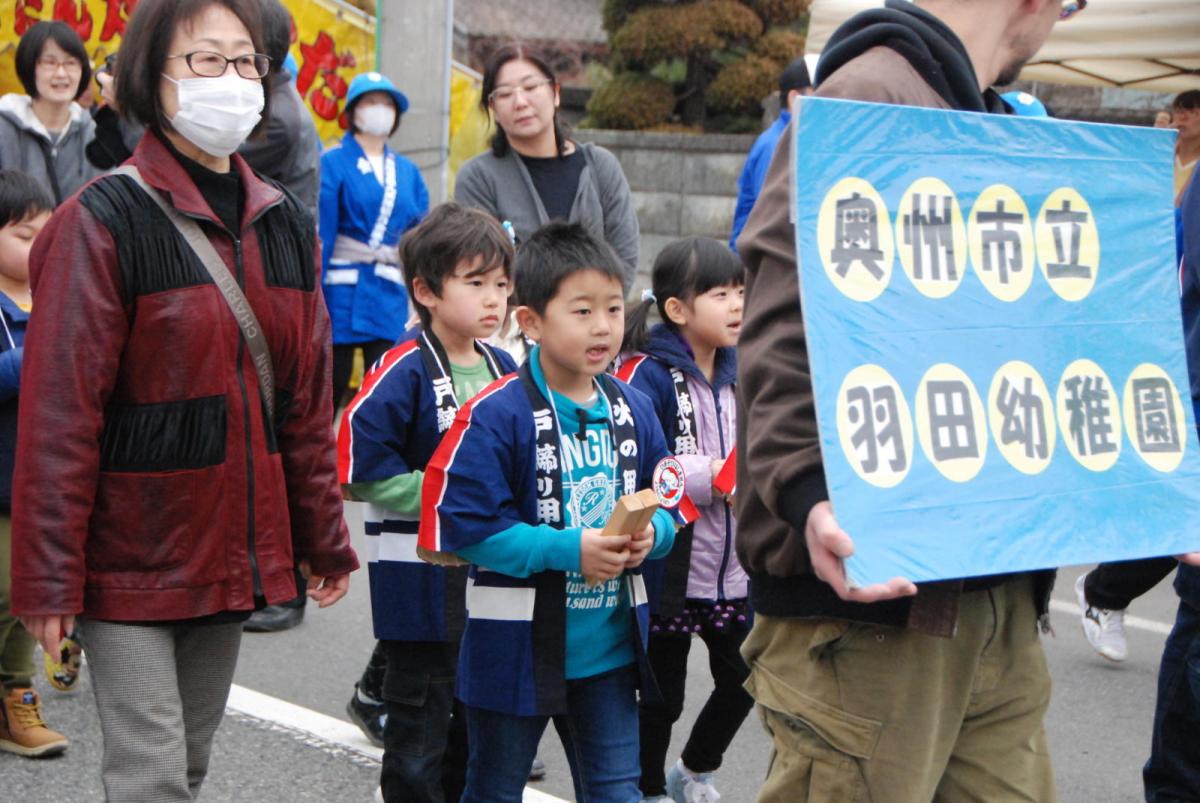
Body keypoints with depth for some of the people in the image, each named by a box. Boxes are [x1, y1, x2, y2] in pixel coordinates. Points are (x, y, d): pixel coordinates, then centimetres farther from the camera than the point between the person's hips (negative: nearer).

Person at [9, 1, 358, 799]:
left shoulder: (286, 225, 9)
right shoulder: (103, 222, -11)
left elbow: (308, 401, 14)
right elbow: (60, 412, -14)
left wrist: (327, 540, 14)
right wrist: (48, 578, -16)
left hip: (234, 551, 6)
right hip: (130, 556, -6)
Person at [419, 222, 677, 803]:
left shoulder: (634, 410, 3)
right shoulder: (496, 415, -16)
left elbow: (667, 502, 12)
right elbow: (466, 525, -19)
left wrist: (650, 533, -11)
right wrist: (569, 549, -23)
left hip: (609, 645, 5)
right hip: (517, 646, -4)